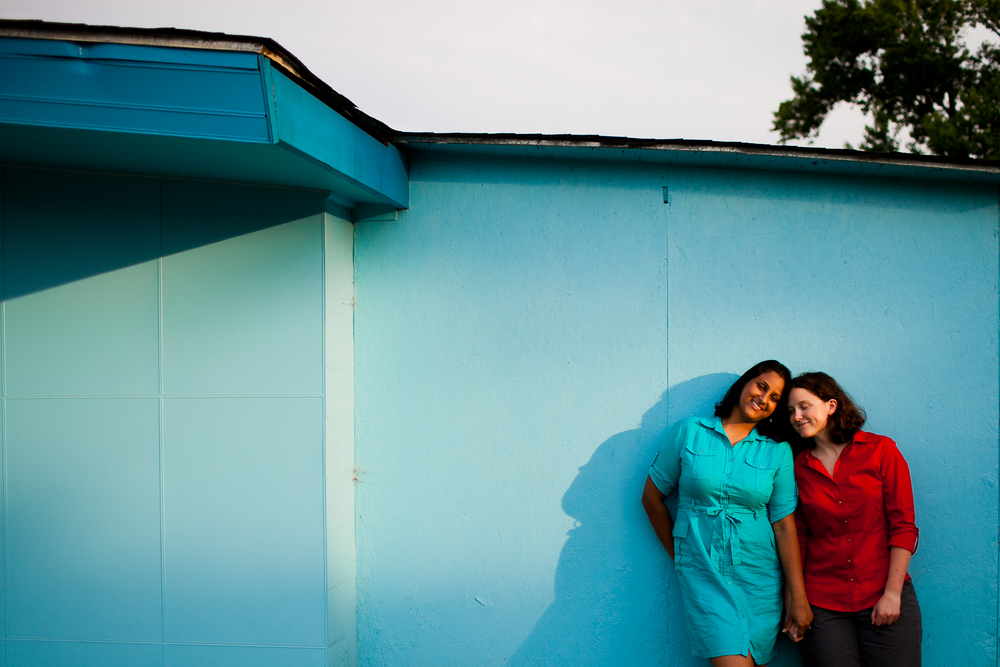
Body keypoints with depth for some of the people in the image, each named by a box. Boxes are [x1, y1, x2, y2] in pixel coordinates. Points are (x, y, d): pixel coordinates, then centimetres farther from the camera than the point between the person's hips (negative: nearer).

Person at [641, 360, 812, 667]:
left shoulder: (778, 452, 5)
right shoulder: (689, 432, 1)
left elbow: (785, 525, 1)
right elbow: (652, 496, 7)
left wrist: (799, 598, -2)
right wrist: (678, 554, 11)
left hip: (759, 574, 2)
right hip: (703, 570, -2)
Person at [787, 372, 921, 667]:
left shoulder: (880, 450, -1)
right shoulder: (798, 467, 5)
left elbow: (903, 526, -3)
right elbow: (798, 538, 7)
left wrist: (893, 593, -9)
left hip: (885, 600, -1)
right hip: (824, 605, 1)